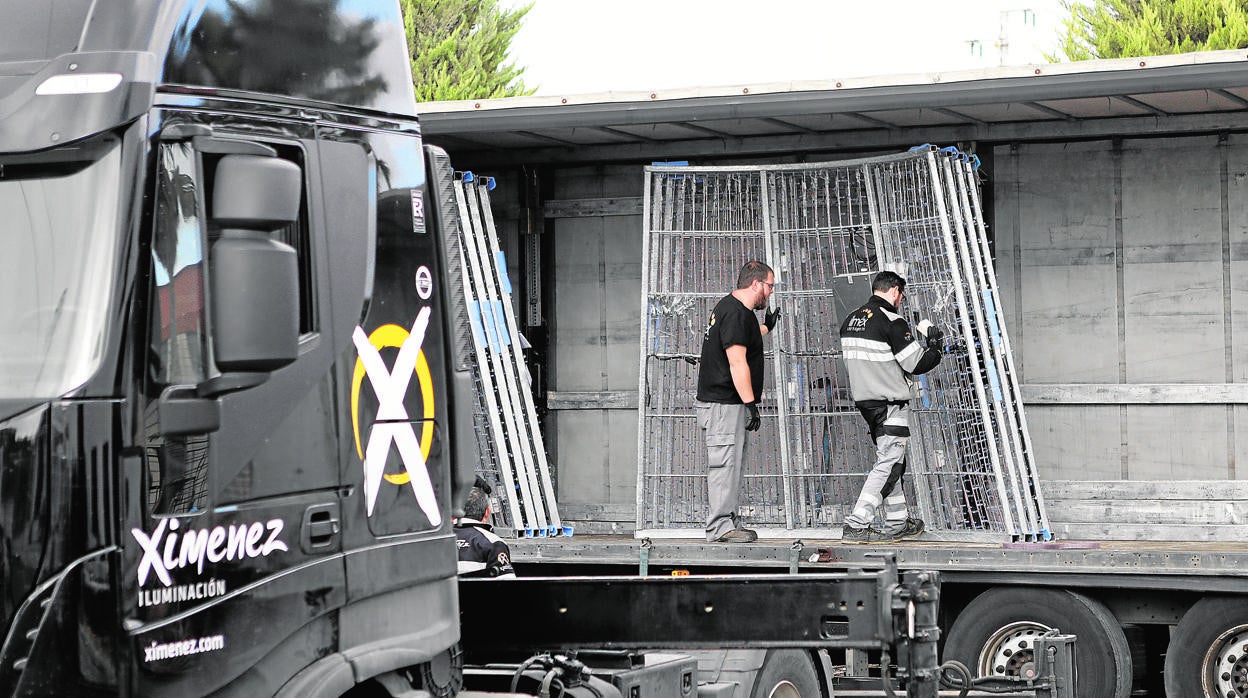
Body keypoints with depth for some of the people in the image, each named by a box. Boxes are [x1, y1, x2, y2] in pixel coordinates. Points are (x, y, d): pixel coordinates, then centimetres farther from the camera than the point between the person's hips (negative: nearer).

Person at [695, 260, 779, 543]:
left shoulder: (727, 306, 17)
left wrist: (765, 328, 42)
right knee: (725, 464, -9)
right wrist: (750, 403, -20)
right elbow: (737, 362, -21)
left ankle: (727, 523, 18)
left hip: (721, 403, 11)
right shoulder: (737, 313, -16)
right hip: (724, 404, -11)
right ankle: (720, 527, -8)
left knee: (728, 465, 14)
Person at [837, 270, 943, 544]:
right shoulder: (892, 322, -15)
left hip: (864, 399, 9)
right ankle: (856, 526, -12)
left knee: (891, 461, 18)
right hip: (890, 403, -9)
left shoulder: (850, 320, 10)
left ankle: (898, 522, 23)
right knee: (888, 463, -6)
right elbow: (917, 364, -15)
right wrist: (934, 344, 3)